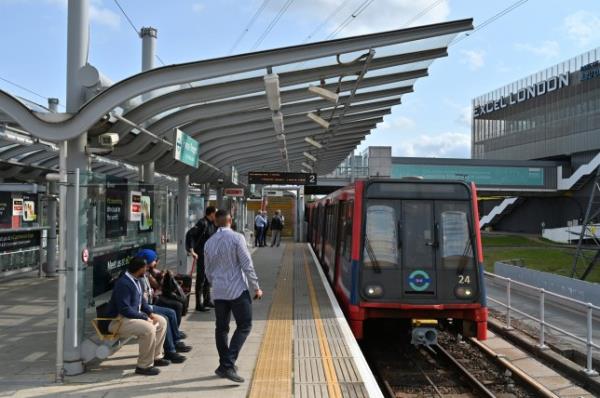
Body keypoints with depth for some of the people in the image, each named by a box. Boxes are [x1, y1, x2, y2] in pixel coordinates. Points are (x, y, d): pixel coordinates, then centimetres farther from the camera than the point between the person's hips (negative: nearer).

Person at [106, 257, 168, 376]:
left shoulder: (135, 280, 5)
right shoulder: (123, 284, -25)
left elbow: (141, 300, 18)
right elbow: (125, 309, -29)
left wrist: (151, 313, 2)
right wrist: (145, 317, -23)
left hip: (134, 314, 10)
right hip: (119, 320, -10)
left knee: (162, 321, 8)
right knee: (148, 329, -31)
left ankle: (156, 356, 17)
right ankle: (144, 366, -17)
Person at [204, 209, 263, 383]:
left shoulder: (209, 243, 9)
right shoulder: (236, 238, -9)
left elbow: (208, 271, 16)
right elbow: (247, 265, -11)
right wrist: (256, 287, -4)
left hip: (218, 292, 6)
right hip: (238, 290, -6)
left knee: (221, 328, 13)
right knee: (244, 326, 1)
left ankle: (224, 365, 19)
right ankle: (228, 364, -11)